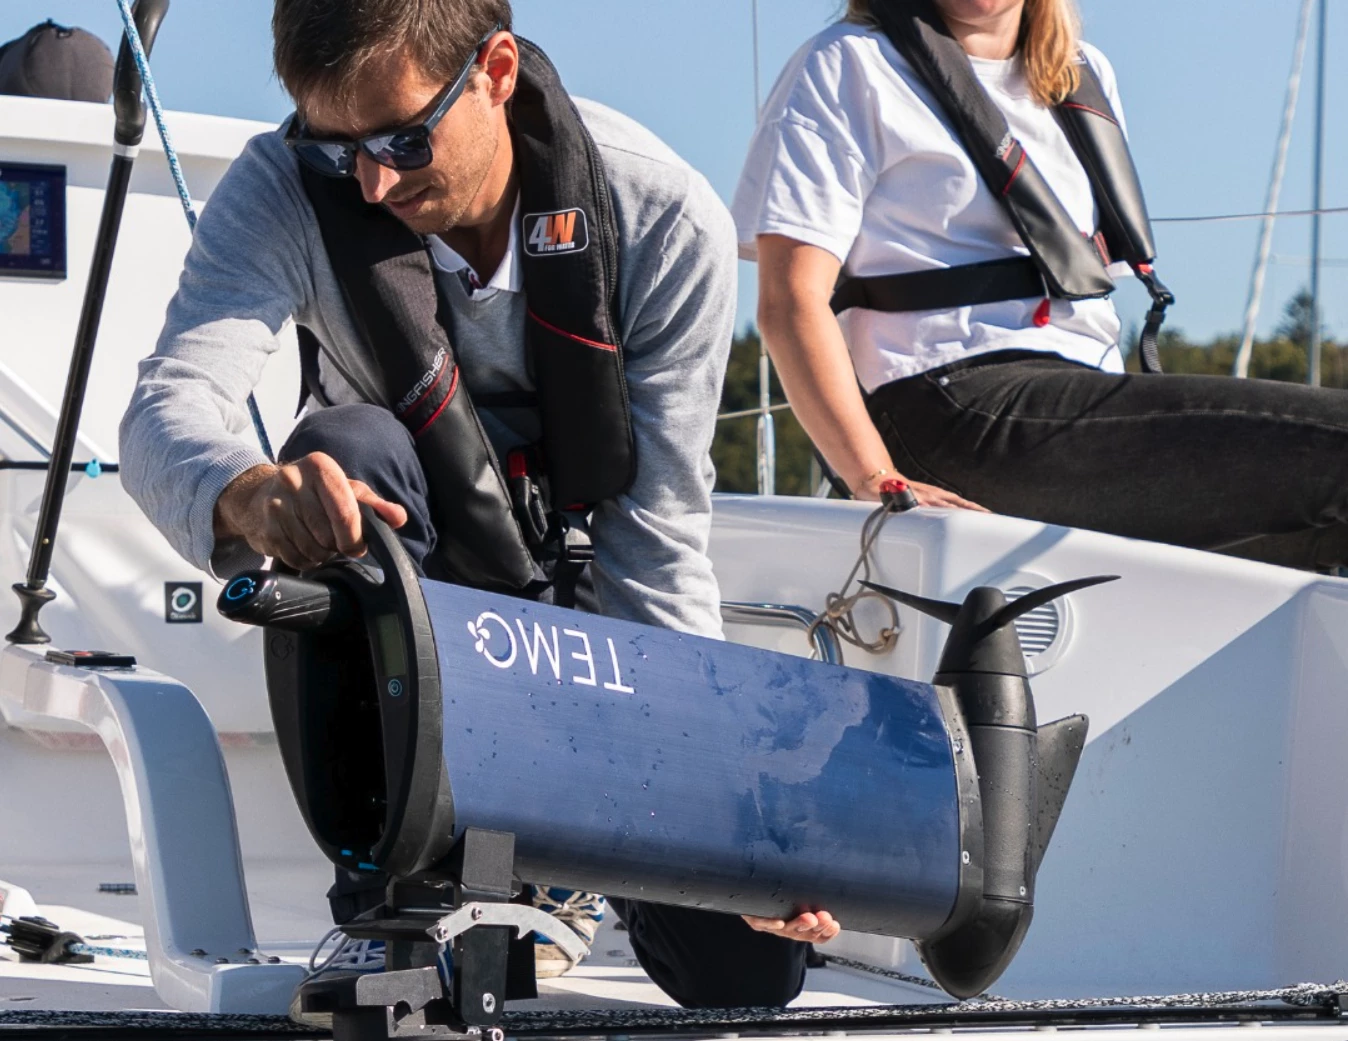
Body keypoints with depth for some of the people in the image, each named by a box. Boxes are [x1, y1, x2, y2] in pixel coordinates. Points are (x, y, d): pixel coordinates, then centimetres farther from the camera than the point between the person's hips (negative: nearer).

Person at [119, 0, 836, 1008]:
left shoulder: (668, 220, -24)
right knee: (349, 446, -36)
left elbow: (656, 543, -20)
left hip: (581, 589, 0)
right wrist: (250, 491, -62)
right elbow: (170, 406, -37)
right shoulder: (284, 189, -22)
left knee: (749, 971, -13)